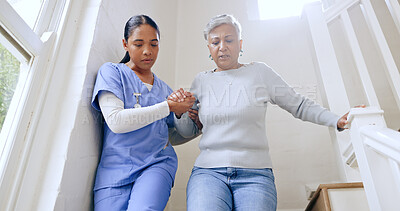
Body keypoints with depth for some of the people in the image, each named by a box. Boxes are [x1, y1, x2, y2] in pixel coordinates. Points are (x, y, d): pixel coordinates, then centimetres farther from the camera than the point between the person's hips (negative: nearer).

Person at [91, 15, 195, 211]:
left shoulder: (164, 89, 17)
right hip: (116, 168, -1)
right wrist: (168, 106, -8)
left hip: (157, 164, 2)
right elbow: (115, 121, -12)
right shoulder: (111, 71, 5)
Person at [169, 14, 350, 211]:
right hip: (208, 171, 1)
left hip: (255, 173, 0)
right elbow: (188, 131, 18)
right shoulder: (201, 80, 12)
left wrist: (337, 120, -3)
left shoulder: (260, 72, 6)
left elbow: (299, 105, 9)